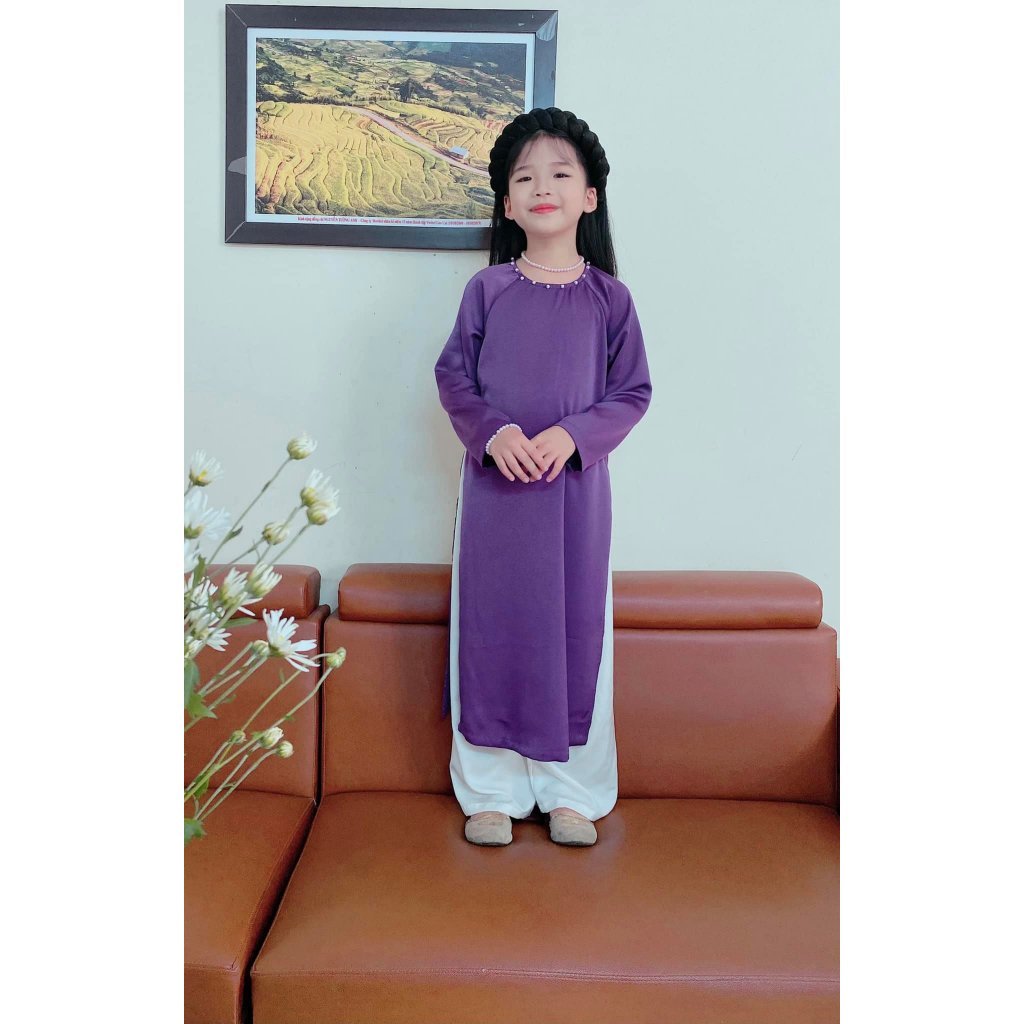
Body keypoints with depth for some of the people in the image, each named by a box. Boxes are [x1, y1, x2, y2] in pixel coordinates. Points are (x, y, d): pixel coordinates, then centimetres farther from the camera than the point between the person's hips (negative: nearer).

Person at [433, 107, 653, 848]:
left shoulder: (609, 297, 2)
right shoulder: (486, 289, 3)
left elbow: (633, 391, 2)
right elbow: (453, 376, 4)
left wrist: (573, 434, -14)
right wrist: (492, 432, -14)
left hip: (577, 485, 0)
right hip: (493, 483, 1)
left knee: (576, 627, 6)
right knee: (491, 625, 6)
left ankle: (572, 792, 24)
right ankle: (491, 791, 22)